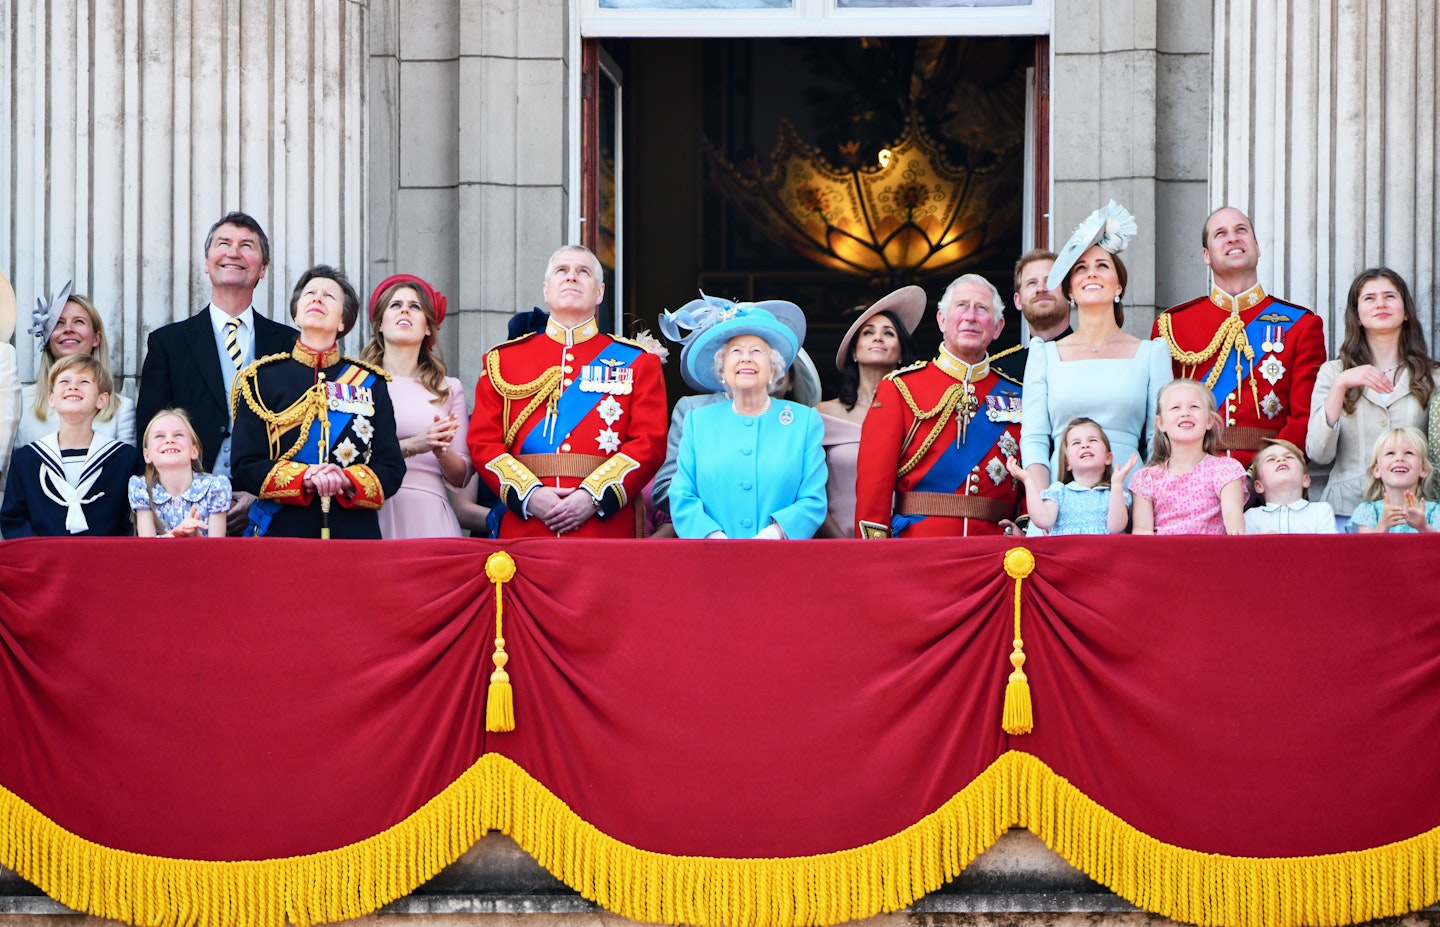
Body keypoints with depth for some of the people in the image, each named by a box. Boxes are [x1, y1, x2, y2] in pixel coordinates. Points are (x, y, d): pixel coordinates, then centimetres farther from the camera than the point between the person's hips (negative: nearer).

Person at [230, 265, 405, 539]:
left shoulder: (370, 383, 9)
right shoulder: (262, 378, 6)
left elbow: (392, 468, 4)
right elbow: (245, 467, -1)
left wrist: (347, 480, -16)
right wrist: (304, 478, -17)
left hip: (355, 534, 1)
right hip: (281, 531, -1)